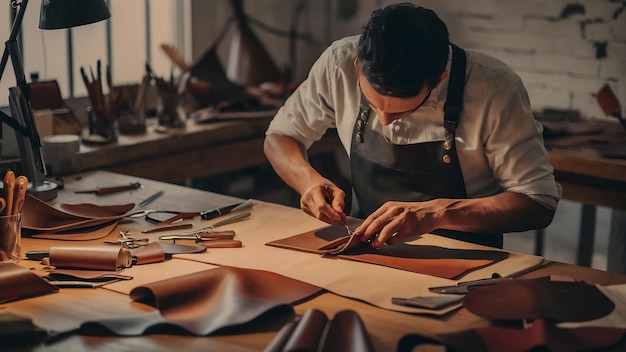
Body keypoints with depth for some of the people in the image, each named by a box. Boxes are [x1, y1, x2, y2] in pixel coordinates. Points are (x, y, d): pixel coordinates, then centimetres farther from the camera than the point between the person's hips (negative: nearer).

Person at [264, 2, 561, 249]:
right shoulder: (340, 63, -12)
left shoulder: (493, 89, -21)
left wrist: (437, 213, -28)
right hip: (365, 250, 3)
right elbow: (280, 137, 5)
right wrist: (310, 181, -17)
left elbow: (540, 203, -16)